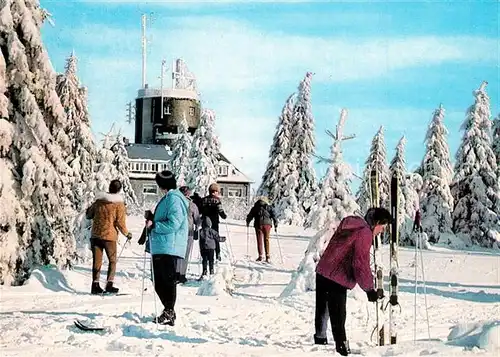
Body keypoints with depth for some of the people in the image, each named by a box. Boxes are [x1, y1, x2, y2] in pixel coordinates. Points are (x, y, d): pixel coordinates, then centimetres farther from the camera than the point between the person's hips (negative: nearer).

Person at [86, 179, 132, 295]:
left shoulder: (98, 201, 5)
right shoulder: (119, 203, -8)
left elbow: (89, 215, 14)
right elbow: (120, 222, -11)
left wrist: (88, 210, 35)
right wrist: (127, 233, 3)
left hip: (95, 234, 4)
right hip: (109, 235, -4)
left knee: (97, 260, 8)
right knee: (112, 260, 8)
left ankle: (95, 285, 4)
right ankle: (109, 284, -1)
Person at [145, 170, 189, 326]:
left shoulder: (174, 199, -13)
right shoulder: (168, 198, 20)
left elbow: (173, 224, -20)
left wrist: (154, 225, -13)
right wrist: (152, 223, 15)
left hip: (169, 248, -11)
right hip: (160, 247, 11)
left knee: (168, 281, -6)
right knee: (159, 282, 14)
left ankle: (169, 314, -2)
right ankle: (169, 311, 22)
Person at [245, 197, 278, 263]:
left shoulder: (255, 208, 12)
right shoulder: (269, 207, 12)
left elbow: (250, 216, 12)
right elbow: (274, 216, 3)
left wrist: (248, 222, 30)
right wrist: (276, 226, 3)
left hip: (258, 224, -1)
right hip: (267, 224, 1)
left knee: (259, 240, 3)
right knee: (266, 240, 8)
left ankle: (260, 256, -4)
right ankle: (268, 256, 2)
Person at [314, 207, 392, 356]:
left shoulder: (350, 224, 12)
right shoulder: (365, 234, -15)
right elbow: (361, 264, -19)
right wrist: (369, 289, -13)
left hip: (322, 272, 9)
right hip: (337, 279, -9)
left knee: (323, 310, 23)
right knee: (338, 316, -6)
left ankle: (320, 338, 37)